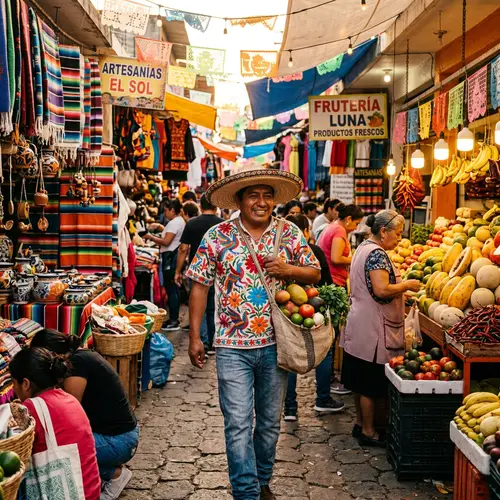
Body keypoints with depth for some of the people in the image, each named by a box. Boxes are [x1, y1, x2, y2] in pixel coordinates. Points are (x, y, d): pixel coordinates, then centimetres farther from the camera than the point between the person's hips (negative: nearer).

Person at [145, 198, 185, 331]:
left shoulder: (174, 222, -15)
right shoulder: (180, 221, 17)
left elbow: (166, 241, -21)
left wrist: (151, 237, -9)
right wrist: (155, 238, 9)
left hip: (170, 258, -11)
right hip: (174, 256, 11)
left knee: (171, 289, -8)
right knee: (174, 289, 13)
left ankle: (173, 321, -5)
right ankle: (174, 319, 20)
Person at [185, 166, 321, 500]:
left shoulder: (290, 233, 2)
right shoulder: (217, 236, -4)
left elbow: (315, 273, 8)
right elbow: (200, 285, 0)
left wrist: (288, 270, -13)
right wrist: (195, 336, -3)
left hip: (276, 344, 3)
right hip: (233, 346, -2)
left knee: (270, 421, 16)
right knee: (238, 425, -3)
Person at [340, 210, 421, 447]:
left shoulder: (364, 247, 13)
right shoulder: (377, 253, -19)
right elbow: (381, 290, -28)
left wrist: (400, 285, 15)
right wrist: (407, 285, -13)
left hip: (360, 325, 10)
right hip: (372, 329, -10)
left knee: (361, 380, 18)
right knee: (371, 384, 1)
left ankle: (360, 423, 29)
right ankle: (368, 431, 12)